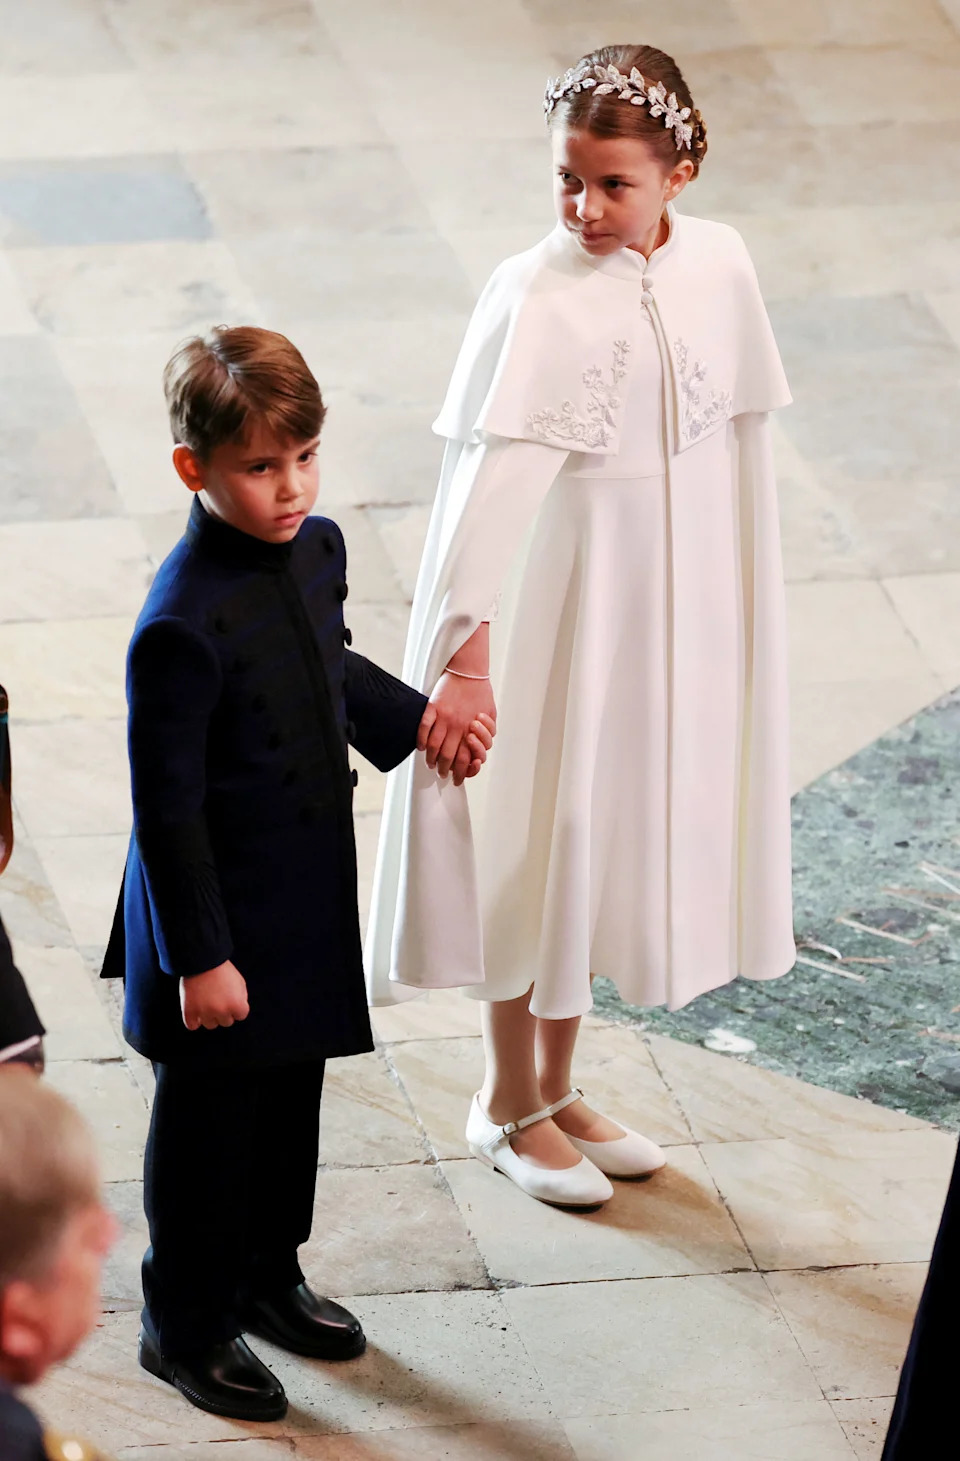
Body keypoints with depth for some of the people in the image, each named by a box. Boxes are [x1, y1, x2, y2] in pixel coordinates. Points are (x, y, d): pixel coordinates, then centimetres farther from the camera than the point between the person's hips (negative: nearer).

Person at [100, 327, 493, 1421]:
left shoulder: (315, 551, -3)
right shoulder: (182, 628, -28)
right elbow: (166, 808, -23)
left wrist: (413, 721, 9)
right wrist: (200, 956, -19)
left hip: (310, 898, 8)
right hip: (219, 912, -8)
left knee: (291, 1099, 23)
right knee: (207, 1125, 9)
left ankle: (265, 1277, 43)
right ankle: (184, 1326, 27)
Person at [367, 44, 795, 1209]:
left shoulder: (719, 266, -4)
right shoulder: (536, 298, -20)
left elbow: (738, 441, 7)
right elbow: (490, 476, -25)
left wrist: (744, 616, 11)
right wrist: (465, 651, -32)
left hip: (676, 607, 5)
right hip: (563, 601, -5)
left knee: (613, 838, 16)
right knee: (543, 831, 6)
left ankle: (557, 1088, 33)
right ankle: (509, 1103, 25)